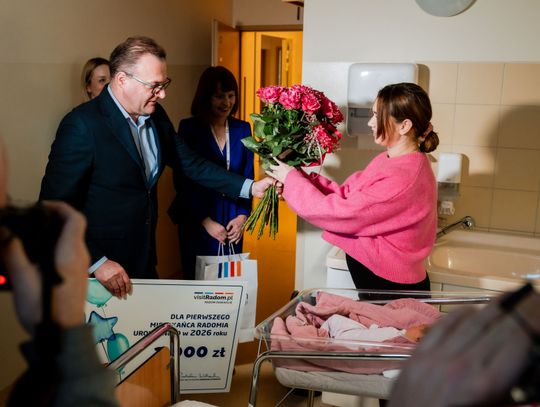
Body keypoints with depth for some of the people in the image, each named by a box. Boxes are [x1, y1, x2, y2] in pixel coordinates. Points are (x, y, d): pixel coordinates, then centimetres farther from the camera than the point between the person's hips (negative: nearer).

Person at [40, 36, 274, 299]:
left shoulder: (156, 116, 2)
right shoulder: (82, 124, -20)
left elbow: (190, 164, 9)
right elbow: (56, 204, -19)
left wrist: (250, 187, 0)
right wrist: (97, 263, -20)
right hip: (94, 270, -6)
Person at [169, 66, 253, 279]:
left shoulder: (242, 128, 5)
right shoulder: (189, 128, -5)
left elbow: (248, 176, 7)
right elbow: (182, 180, -7)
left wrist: (242, 215, -5)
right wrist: (206, 221, -10)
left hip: (233, 220, 3)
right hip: (197, 220, -3)